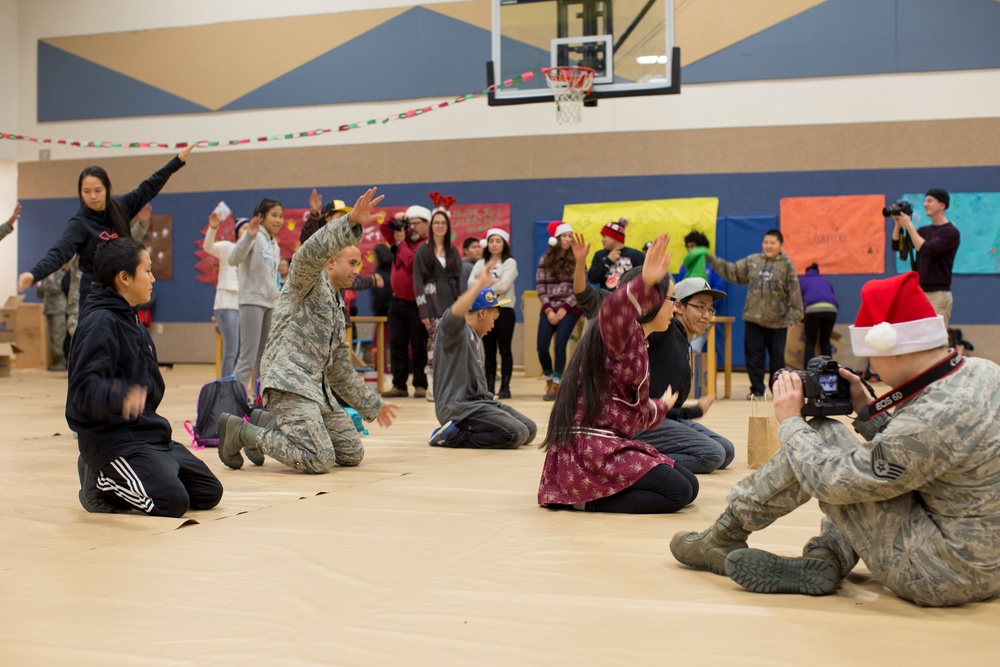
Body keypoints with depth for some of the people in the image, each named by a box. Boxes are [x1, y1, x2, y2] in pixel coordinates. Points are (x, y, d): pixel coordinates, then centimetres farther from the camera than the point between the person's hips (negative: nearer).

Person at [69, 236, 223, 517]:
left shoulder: (130, 320, 15)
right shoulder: (100, 323, -15)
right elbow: (84, 387, -27)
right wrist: (120, 396, -45)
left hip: (149, 434, 10)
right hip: (113, 438, -10)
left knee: (209, 493, 4)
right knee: (173, 502, -25)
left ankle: (115, 479, 13)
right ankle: (100, 485, -1)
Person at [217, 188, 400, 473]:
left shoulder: (338, 308, 26)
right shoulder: (310, 283, 3)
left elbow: (341, 369, 29)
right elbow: (311, 252, -23)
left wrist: (373, 406, 30)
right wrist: (351, 223, -35)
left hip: (318, 390, 10)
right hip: (289, 382, -9)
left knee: (352, 453, 4)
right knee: (320, 461, -23)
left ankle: (267, 423, 13)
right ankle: (241, 431, -5)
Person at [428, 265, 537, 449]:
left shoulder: (477, 339, 21)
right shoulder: (454, 329, -9)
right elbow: (455, 312, -34)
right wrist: (481, 283, -32)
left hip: (480, 402, 10)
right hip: (458, 407, -10)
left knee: (530, 430, 4)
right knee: (516, 434, -22)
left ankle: (455, 434, 5)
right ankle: (452, 435, -10)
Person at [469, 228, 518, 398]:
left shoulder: (510, 263, 1)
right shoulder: (480, 263, 14)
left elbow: (504, 285, -13)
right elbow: (471, 284, -1)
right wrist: (492, 281, -12)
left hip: (504, 309, -4)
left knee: (504, 349, -2)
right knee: (488, 350, 6)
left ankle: (505, 387, 1)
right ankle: (489, 387, 9)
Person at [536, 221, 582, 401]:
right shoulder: (545, 260, 6)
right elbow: (540, 287, 3)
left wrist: (565, 308, -10)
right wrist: (548, 310, -7)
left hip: (569, 310, -2)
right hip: (549, 310, 2)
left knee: (560, 345, -14)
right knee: (541, 346, -6)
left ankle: (556, 384, -2)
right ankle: (549, 378, 20)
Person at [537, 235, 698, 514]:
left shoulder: (637, 345, 20)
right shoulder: (623, 334, -10)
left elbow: (636, 412, 30)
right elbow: (613, 312, -39)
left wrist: (661, 406, 50)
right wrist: (644, 282, -55)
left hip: (609, 444, 11)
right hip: (591, 449, -11)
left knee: (690, 485, 6)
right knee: (677, 492, -18)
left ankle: (583, 494, 2)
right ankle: (587, 502, -11)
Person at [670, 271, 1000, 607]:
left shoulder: (936, 416, -28)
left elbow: (835, 482, -19)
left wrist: (790, 423, -6)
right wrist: (865, 408, 7)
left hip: (946, 575, -9)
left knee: (823, 438, -5)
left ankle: (726, 535, 12)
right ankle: (822, 563, 4)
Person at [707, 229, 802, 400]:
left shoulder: (787, 265, -1)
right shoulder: (752, 261, 8)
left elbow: (794, 291, -2)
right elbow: (731, 271, 12)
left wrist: (793, 315, -8)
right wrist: (711, 259, 7)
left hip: (778, 321, -2)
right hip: (753, 318, 2)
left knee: (777, 357, 6)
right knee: (754, 355, 2)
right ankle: (757, 390, 10)